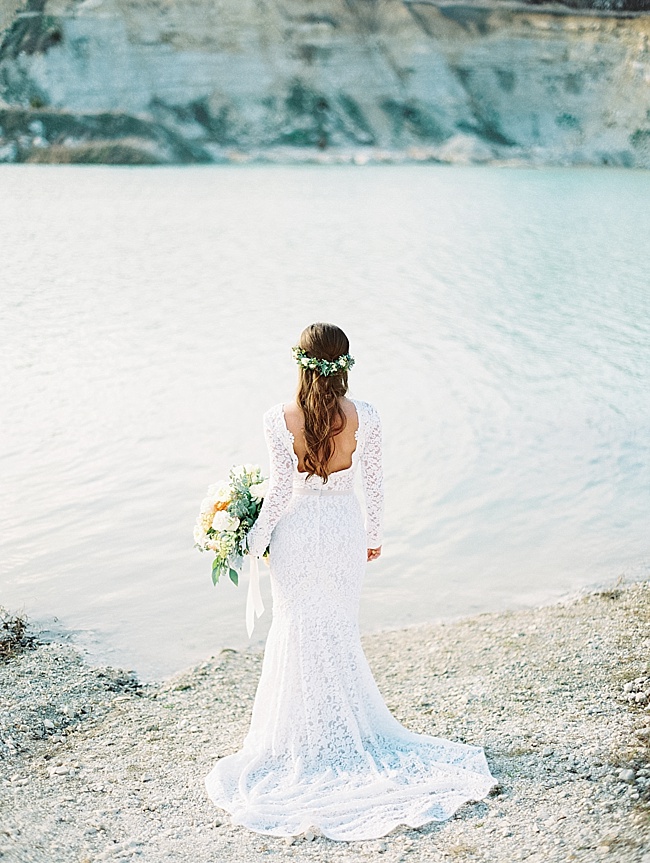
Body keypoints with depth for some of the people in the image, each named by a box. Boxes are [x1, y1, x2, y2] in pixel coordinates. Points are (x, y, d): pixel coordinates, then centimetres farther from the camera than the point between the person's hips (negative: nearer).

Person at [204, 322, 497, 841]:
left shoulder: (280, 420, -18)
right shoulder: (364, 417, -12)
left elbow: (279, 490, -13)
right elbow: (373, 484, -3)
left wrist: (256, 540, 1)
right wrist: (373, 535, 13)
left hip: (297, 531, -2)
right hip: (345, 527, 2)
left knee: (300, 634, 13)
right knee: (340, 633, 18)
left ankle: (307, 735, 24)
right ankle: (348, 728, 30)